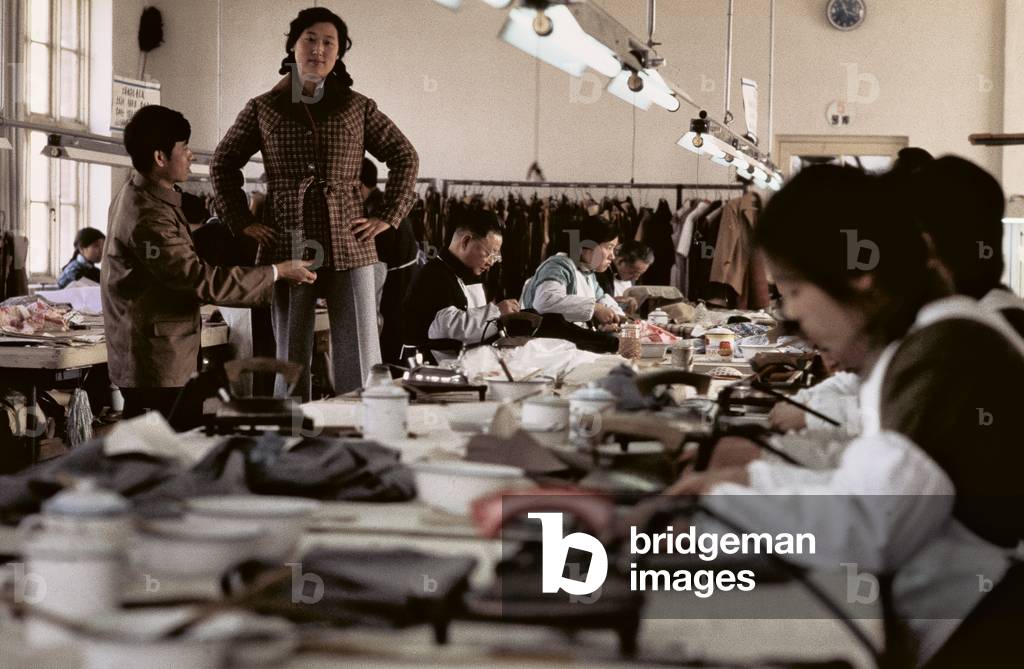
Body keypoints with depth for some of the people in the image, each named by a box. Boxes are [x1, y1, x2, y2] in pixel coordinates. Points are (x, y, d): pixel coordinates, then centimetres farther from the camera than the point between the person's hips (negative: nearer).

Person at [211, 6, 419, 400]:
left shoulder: (358, 108, 8)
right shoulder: (262, 109, 8)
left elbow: (405, 157, 14)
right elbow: (222, 164, 16)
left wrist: (387, 218, 5)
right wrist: (243, 222, 7)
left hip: (348, 248, 0)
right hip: (287, 249, 0)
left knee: (360, 362, -3)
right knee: (290, 360, 4)